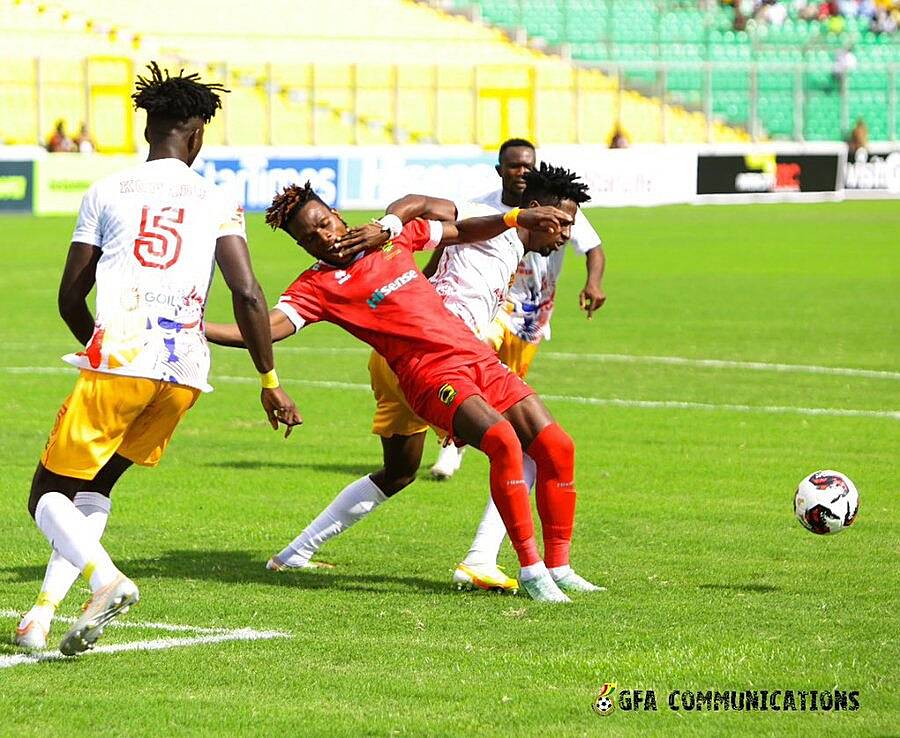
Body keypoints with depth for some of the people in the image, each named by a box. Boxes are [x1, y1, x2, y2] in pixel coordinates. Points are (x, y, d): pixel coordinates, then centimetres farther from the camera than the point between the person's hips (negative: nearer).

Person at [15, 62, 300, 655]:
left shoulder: (108, 192, 8)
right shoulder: (216, 204, 8)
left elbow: (70, 296, 9)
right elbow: (248, 294, -3)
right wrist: (271, 381, 5)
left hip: (116, 361, -3)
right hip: (185, 372, 3)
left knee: (50, 494, 5)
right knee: (98, 486, 22)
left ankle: (106, 579, -24)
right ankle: (44, 609, 8)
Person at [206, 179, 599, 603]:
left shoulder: (394, 235, 12)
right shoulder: (316, 286, -4)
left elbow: (461, 232, 25)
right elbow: (266, 329, -16)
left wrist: (519, 217, 13)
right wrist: (198, 330, -29)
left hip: (477, 358, 6)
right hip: (431, 376, -6)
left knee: (556, 448, -1)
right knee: (503, 441, -30)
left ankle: (558, 569, 13)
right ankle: (530, 569, -22)